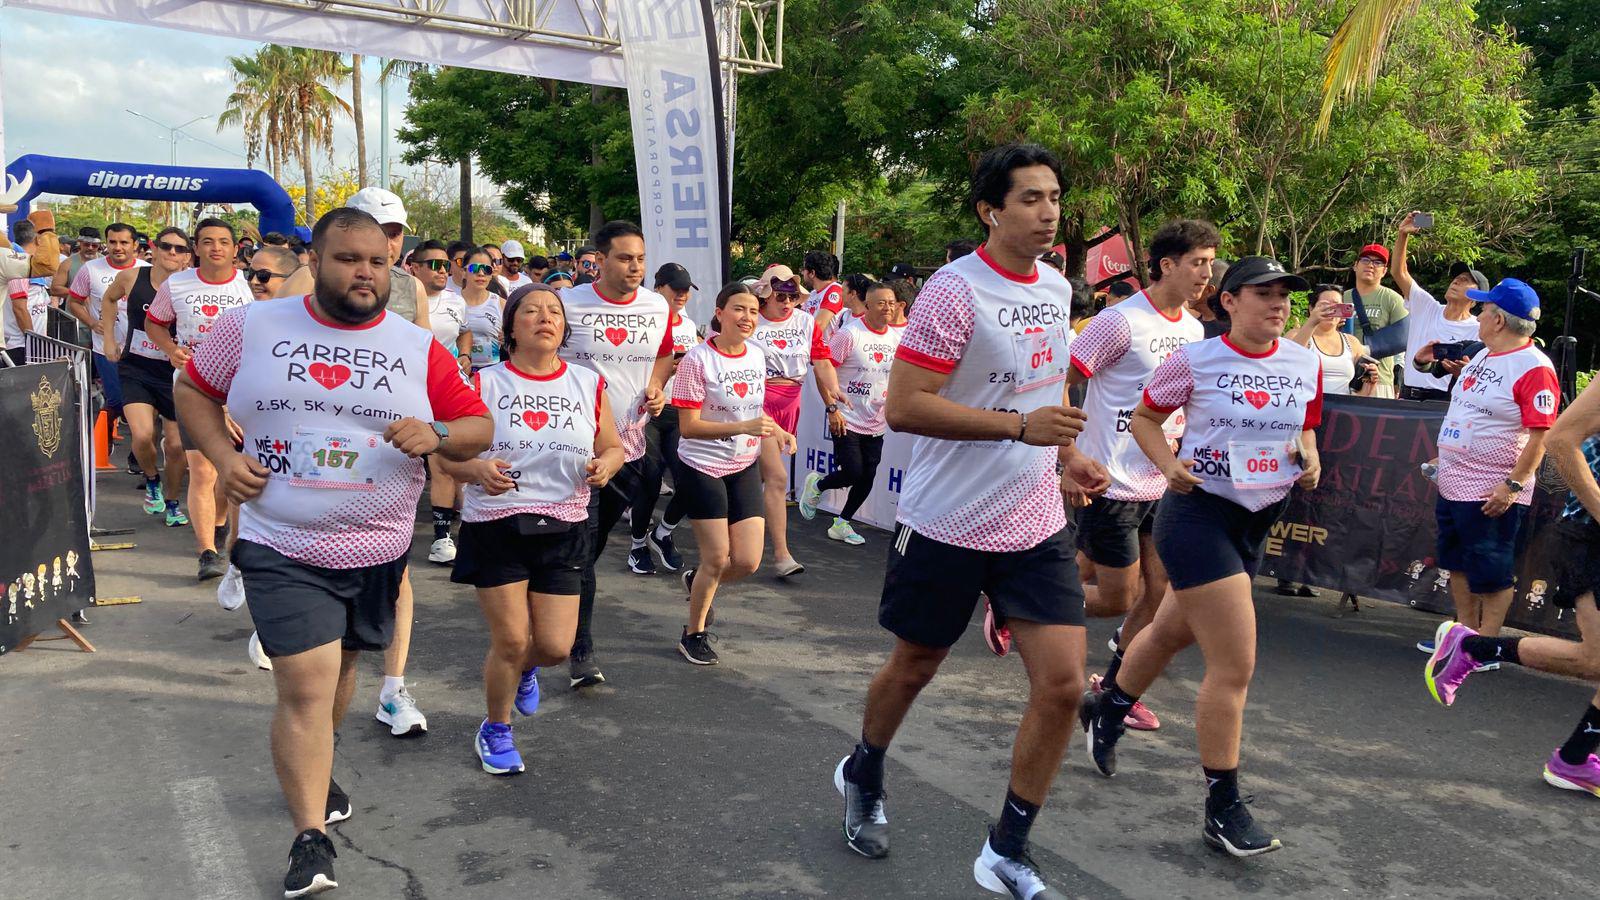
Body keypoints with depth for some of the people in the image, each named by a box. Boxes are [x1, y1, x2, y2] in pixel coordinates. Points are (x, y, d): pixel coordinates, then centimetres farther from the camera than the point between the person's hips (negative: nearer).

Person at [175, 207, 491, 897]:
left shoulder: (419, 347, -1)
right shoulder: (252, 327, -2)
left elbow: (479, 427, 1)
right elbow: (193, 388, 11)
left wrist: (438, 436, -21)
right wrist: (223, 456, -6)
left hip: (377, 548, 3)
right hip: (282, 548, -2)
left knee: (339, 669, 20)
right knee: (305, 685, -9)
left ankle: (309, 769, 48)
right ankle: (311, 839, 2)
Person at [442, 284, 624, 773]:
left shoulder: (588, 384, 4)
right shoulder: (484, 383, -4)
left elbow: (613, 447, 12)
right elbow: (447, 453, -2)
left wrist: (605, 465, -12)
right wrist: (476, 469, -24)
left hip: (563, 530, 3)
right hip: (495, 526, -2)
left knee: (555, 646, 2)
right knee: (510, 640, -1)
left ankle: (525, 669, 42)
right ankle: (495, 731, 28)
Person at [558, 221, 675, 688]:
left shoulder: (658, 307, 2)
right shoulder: (568, 303, -11)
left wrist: (656, 387, 0)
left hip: (630, 443, 5)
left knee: (595, 541, 20)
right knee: (580, 547, -8)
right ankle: (581, 651, 0)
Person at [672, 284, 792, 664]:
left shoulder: (757, 353, 3)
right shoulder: (698, 359, -16)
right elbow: (688, 426, -19)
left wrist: (777, 431, -1)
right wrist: (745, 427, -28)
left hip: (744, 467, 6)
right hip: (702, 468, -5)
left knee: (748, 562, 0)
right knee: (717, 557, 0)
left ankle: (697, 580, 34)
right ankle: (694, 634, 24)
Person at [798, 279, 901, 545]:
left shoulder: (896, 337, 6)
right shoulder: (849, 334, -12)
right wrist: (833, 409, -15)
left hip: (875, 423, 6)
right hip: (847, 420, -6)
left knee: (867, 479, 6)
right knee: (852, 473, -9)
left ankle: (841, 524, 24)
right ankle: (816, 484, 22)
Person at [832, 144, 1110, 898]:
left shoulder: (1056, 287, 7)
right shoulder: (955, 290, -16)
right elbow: (903, 407, -22)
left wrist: (1068, 455, 9)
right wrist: (1021, 426, -26)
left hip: (1036, 525, 6)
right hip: (947, 524, -5)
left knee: (1062, 685, -2)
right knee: (913, 667, 14)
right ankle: (862, 776, 45)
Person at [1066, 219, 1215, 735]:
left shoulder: (1193, 329, 9)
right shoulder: (1121, 321, -15)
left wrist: (1177, 439, 7)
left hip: (1161, 486, 8)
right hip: (1111, 485, -7)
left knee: (1159, 595, 7)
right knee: (1118, 600, 0)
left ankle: (1114, 687, 25)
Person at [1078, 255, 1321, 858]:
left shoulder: (1305, 364, 3)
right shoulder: (1195, 360, -11)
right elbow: (1144, 417, 1)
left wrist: (1309, 459, -4)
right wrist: (1169, 465, -15)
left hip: (1259, 520, 7)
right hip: (1198, 514, -6)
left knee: (1172, 632, 23)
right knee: (1235, 666, -10)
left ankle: (1107, 711, 49)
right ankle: (1223, 809, 5)